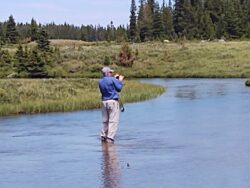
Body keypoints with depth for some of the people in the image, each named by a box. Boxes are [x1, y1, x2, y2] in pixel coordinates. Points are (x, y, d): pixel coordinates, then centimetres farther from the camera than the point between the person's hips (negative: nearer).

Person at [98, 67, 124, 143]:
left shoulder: (100, 81, 7)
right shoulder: (112, 79, -11)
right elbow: (119, 88, -4)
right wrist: (120, 80, 12)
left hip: (104, 102, 6)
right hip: (113, 101, -6)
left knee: (105, 121, 16)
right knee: (113, 121, -5)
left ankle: (103, 136, 19)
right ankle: (110, 138, -10)